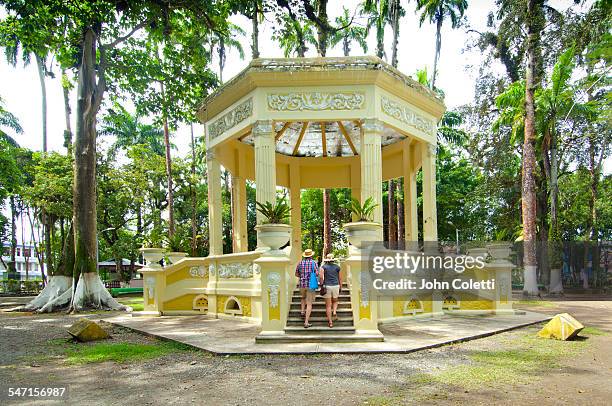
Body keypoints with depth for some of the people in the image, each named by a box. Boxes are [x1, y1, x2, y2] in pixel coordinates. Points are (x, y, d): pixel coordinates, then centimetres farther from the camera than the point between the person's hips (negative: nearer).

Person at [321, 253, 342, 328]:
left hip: (327, 286, -1)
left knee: (328, 305, 4)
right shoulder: (337, 267, 5)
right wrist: (340, 288, 16)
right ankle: (334, 312, -3)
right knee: (335, 301, 25)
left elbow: (321, 277, -15)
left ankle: (330, 322, 2)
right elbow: (340, 278, 8)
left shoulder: (323, 266, -1)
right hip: (335, 286, 1)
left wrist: (321, 285, -6)